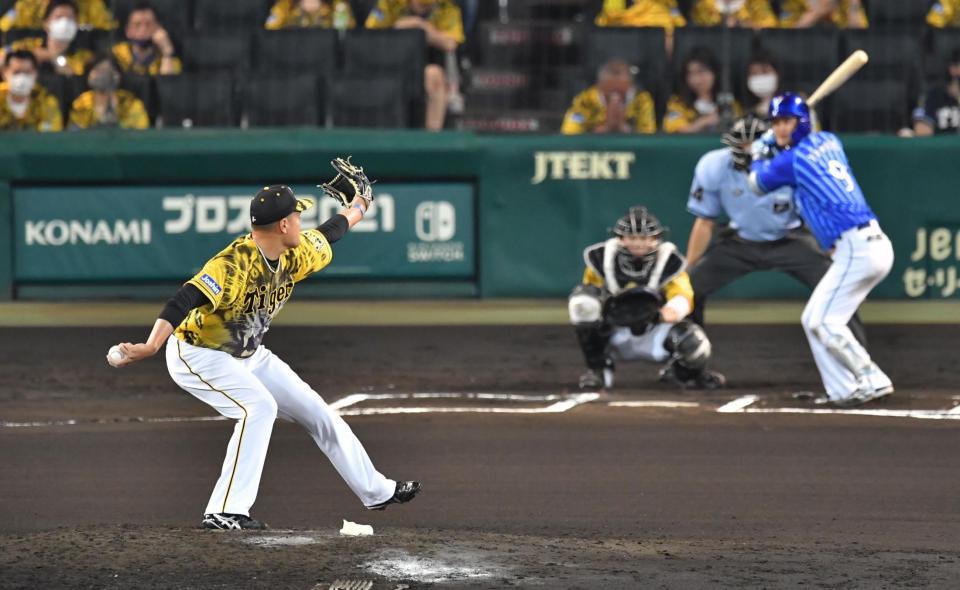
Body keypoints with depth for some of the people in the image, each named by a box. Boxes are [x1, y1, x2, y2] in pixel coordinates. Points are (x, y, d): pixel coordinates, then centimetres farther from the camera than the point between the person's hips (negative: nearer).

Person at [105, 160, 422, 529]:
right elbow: (186, 300, -45)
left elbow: (329, 234, 15)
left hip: (248, 356, 9)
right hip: (198, 356, -9)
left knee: (315, 411, 10)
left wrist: (358, 206, 30)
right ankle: (224, 512, -30)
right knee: (259, 407, -30)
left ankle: (376, 492, 25)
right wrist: (151, 347, -58)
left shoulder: (293, 256, -7)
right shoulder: (235, 264, -33)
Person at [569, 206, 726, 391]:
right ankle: (597, 369, -12)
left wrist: (665, 314, -49)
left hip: (655, 334, -1)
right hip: (615, 333, 1)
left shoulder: (669, 261, -13)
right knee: (583, 298, -26)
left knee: (696, 346, -30)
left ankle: (678, 370, 12)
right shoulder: (602, 258, -8)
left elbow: (683, 298, -25)